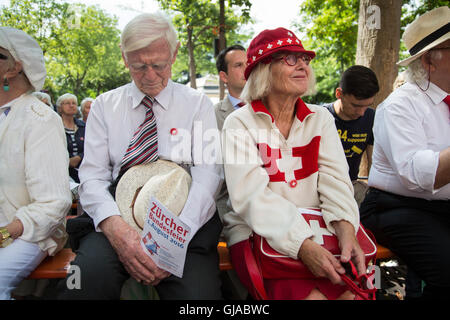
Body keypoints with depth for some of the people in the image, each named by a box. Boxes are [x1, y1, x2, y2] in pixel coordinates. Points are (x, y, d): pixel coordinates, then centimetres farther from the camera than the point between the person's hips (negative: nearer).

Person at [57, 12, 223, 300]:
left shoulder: (198, 104, 8)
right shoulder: (104, 106, 11)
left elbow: (208, 175, -4)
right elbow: (92, 177, 2)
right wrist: (114, 226, -19)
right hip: (117, 215, 1)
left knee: (197, 290, -28)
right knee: (88, 278, -31)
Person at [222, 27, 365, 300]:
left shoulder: (321, 119, 9)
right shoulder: (239, 124, -4)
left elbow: (335, 180, -1)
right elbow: (252, 196, -16)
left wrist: (346, 230, -20)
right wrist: (303, 246, -27)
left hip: (316, 231, 4)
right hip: (256, 234, -3)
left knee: (353, 290, -20)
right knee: (309, 294, -25)